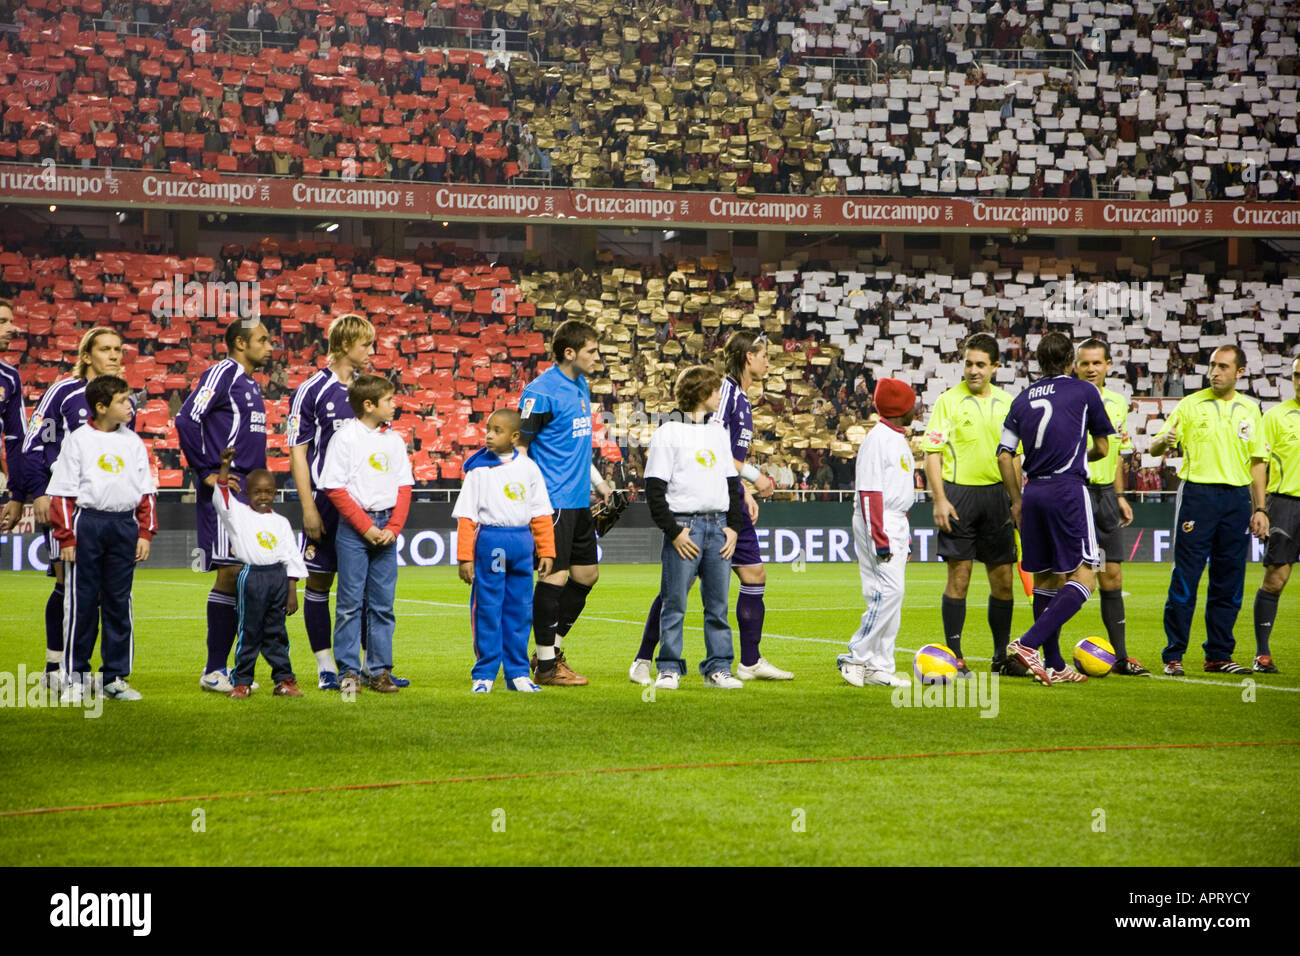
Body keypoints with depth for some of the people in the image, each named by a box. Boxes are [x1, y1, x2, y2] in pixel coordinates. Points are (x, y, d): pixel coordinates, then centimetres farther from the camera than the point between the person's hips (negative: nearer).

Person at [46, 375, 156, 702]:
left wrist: (145, 532, 4)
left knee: (119, 601, 6)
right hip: (87, 523, -3)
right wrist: (66, 537, -7)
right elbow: (62, 494, -1)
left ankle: (116, 676, 13)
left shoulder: (132, 442, 10)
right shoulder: (78, 441, -1)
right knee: (81, 601, 0)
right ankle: (75, 676, 8)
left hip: (124, 525, 3)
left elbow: (146, 492, 13)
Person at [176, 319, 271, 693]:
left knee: (241, 575, 8)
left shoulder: (250, 384, 20)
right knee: (230, 573, -10)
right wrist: (207, 473, -17)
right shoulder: (222, 375, -8)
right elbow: (187, 419, -18)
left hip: (248, 492, 9)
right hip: (224, 491, -9)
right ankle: (214, 672, -6)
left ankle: (221, 667, 12)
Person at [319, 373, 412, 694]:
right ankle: (349, 671, 3)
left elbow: (404, 487, 10)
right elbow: (335, 488, -8)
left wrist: (393, 527, -4)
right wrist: (366, 526, -12)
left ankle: (380, 670, 10)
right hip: (354, 527, -5)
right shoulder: (346, 438, -6)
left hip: (385, 527, 5)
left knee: (383, 603, 6)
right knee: (351, 602, -2)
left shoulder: (394, 440, 9)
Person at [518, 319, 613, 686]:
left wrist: (598, 480, 23)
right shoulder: (541, 392, -13)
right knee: (554, 577, -6)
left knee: (586, 574, 12)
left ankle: (551, 649, 23)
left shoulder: (581, 386, 14)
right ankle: (546, 665, 2)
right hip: (553, 501, -9)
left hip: (579, 501, 9)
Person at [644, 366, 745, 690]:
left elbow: (733, 484, 19)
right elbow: (654, 490, -7)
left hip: (718, 526, 5)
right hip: (683, 525, -5)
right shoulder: (668, 433, -3)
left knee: (718, 603, 5)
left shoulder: (719, 433, 16)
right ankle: (669, 669, 2)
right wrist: (673, 531, -12)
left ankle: (718, 667, 10)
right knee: (675, 604, -4)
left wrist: (733, 526, 7)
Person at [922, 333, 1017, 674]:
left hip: (997, 493, 4)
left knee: (1002, 578, 5)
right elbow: (932, 453, -5)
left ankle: (1003, 655, 15)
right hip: (959, 494, -4)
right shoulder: (948, 401, -3)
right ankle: (954, 655, 2)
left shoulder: (1006, 403, 10)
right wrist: (939, 500, -14)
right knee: (959, 576, -4)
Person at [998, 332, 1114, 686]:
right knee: (1083, 577, -6)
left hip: (1034, 491, 6)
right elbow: (1102, 448, 10)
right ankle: (1028, 644, -22)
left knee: (1045, 578, 13)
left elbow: (1004, 455, 10)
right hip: (1069, 488, -5)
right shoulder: (1084, 391, 1)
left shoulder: (1023, 399, 11)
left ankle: (1053, 664, 13)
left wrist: (1016, 500, 20)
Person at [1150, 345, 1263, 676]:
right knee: (1185, 577, -6)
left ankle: (1218, 655, 12)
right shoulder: (1190, 405, 2)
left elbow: (1255, 461, 18)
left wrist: (1259, 508, 13)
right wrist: (1164, 441, -24)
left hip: (1236, 497, 3)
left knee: (1229, 582, 4)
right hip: (1197, 493, -3)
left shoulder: (1249, 410, 12)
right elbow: (1156, 447, 0)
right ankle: (1173, 656, -2)